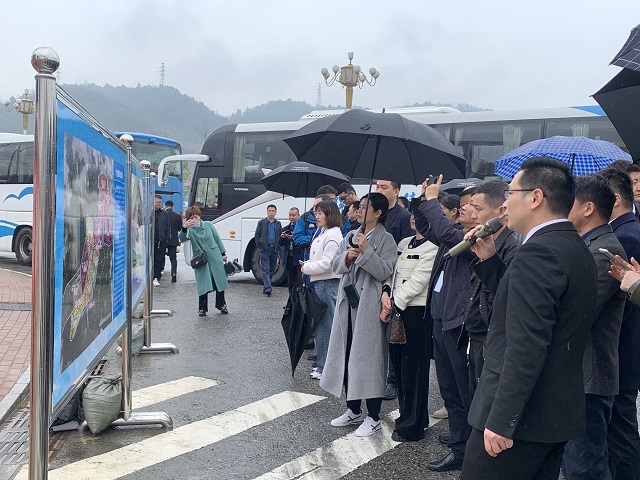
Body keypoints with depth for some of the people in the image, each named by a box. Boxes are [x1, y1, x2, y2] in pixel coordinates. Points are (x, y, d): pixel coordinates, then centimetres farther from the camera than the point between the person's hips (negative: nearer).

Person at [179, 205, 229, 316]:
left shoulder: (208, 225, 1)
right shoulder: (190, 230, -6)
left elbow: (217, 239, 9)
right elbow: (183, 239, -26)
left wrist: (223, 253, 10)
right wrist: (184, 228, -45)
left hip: (215, 258, 2)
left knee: (219, 281, 9)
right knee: (203, 284, -5)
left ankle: (221, 305, 25)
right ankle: (202, 308, 7)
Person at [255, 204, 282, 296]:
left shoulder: (278, 224, 11)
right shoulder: (261, 223, 5)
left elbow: (281, 236, 13)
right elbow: (257, 236, 5)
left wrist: (278, 247, 1)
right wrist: (259, 246, -5)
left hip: (274, 250, 3)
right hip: (265, 250, -3)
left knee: (272, 270, 6)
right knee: (265, 269, -9)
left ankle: (265, 286, 17)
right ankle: (267, 288, -16)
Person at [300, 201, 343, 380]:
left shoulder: (333, 235, -14)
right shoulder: (323, 233, 17)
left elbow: (326, 263, -20)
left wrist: (307, 268, -8)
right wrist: (308, 264, 7)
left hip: (328, 283, -10)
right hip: (320, 282, 10)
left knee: (325, 325, -5)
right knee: (321, 324, 13)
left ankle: (325, 368, 1)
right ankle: (323, 364, 21)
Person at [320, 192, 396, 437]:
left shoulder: (386, 239, -6)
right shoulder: (351, 236, 14)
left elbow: (385, 271, -17)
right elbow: (335, 265, 9)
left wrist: (366, 251, -22)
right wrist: (347, 257, -11)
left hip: (369, 306, -7)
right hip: (347, 303, 7)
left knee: (368, 358, -3)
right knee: (346, 357, 12)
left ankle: (373, 417, 9)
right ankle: (354, 411, 27)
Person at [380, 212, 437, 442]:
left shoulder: (433, 248, -11)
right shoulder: (404, 243, 14)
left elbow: (417, 281, -15)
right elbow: (392, 272, 15)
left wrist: (393, 305, -12)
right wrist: (386, 292, -4)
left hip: (417, 311, -8)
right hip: (397, 310, 8)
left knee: (413, 368, 0)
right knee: (399, 365, 14)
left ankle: (412, 426, 13)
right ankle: (407, 414, 29)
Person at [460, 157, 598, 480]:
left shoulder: (538, 251, -20)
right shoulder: (575, 248, 11)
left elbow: (526, 347, -26)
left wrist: (501, 421, -23)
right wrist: (488, 259, 10)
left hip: (521, 417, -10)